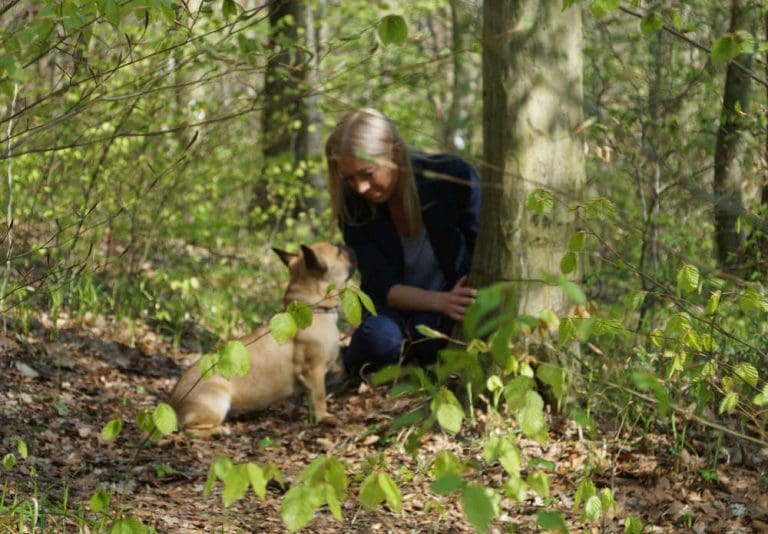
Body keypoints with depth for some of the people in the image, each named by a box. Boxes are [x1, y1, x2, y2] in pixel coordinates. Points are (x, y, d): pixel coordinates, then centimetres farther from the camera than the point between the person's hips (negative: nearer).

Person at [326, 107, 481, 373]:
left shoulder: (454, 177, -18)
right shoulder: (354, 209, -13)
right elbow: (382, 286, -18)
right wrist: (440, 301, -37)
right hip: (399, 309, 1)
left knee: (427, 327, -36)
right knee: (378, 336, -33)